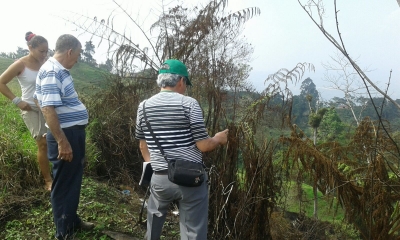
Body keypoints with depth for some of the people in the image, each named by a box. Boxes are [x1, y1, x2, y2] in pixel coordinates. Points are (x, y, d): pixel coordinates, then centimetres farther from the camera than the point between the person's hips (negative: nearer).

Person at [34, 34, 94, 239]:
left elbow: (48, 101, 22)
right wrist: (62, 141, -27)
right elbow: (48, 109, -27)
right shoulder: (52, 72, -20)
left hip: (74, 132, 10)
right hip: (65, 135, -10)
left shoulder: (59, 70, 11)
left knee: (74, 180, 22)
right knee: (63, 184, 5)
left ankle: (72, 220, 40)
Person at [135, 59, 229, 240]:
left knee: (154, 225, 29)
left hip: (160, 178, 4)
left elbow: (143, 145, 12)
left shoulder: (144, 106, 4)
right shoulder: (189, 103, -9)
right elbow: (203, 146, -10)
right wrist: (218, 139, 10)